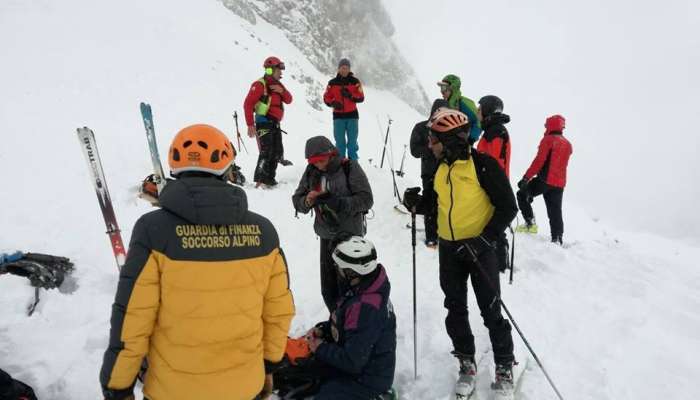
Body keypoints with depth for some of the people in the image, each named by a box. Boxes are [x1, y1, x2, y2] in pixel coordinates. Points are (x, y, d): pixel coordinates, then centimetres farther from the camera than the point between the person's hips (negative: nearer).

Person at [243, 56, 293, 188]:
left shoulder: (277, 85, 15)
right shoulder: (260, 84, -11)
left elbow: (288, 100, 10)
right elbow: (248, 104, -17)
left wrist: (282, 91, -11)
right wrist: (250, 124, -23)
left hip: (275, 124, 9)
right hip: (265, 123, -9)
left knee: (277, 152, 12)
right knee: (266, 152, -16)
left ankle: (269, 178, 22)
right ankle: (260, 180, -14)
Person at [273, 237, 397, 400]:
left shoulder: (365, 308, -33)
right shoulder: (363, 288, -5)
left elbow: (352, 362, -28)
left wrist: (321, 348, -14)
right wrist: (322, 329, -1)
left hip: (367, 379, -8)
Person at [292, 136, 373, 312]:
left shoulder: (349, 168, -11)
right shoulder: (311, 172, 2)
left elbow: (366, 199, -14)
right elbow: (297, 200, 6)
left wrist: (337, 202, -27)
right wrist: (307, 201, -17)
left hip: (350, 236, -4)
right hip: (326, 237, 5)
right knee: (328, 290, 12)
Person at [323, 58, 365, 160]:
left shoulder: (355, 82, 4)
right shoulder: (332, 83, 7)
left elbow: (361, 98, 0)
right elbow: (326, 98, 7)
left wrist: (350, 96, -17)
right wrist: (333, 103, -13)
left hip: (352, 115, 0)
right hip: (338, 116, 1)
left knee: (352, 140, 0)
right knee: (340, 141, 0)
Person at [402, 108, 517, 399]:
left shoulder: (483, 165, -16)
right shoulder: (441, 167, 5)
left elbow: (507, 208, -14)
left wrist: (484, 240, -21)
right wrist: (417, 204, -2)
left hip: (479, 248, -6)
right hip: (448, 248, 6)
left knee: (491, 311, 3)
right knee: (455, 310, 12)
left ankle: (505, 366, 24)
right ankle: (466, 363, 30)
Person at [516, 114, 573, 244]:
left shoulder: (548, 140, -8)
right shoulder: (568, 144, 14)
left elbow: (539, 161, -16)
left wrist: (526, 178, -16)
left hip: (545, 180, -7)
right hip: (560, 183, 7)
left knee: (522, 195, 9)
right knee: (555, 212, 10)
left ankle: (530, 223, 0)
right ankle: (557, 239, 9)